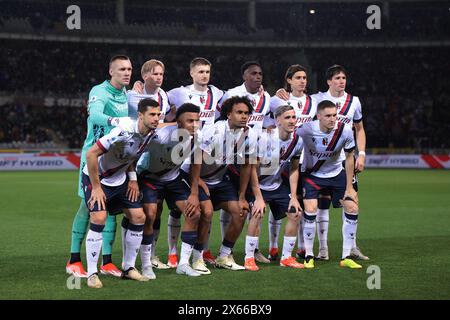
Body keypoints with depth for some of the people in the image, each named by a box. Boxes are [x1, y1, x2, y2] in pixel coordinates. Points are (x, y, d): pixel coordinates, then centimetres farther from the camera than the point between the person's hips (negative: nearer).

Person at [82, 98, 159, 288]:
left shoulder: (151, 133, -8)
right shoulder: (124, 131, -31)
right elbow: (91, 154, -30)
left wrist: (133, 179, 3)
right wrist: (96, 187, -24)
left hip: (119, 180, 7)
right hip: (95, 177, -7)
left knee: (139, 217, 0)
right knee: (99, 218, -23)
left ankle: (128, 268, 14)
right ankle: (91, 273, -14)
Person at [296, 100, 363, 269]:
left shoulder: (345, 130, -21)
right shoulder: (306, 129, -28)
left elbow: (349, 158, -6)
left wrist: (349, 187, -4)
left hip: (336, 174, 3)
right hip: (311, 174, -3)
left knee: (352, 208, -5)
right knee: (310, 210, -19)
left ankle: (346, 257, 6)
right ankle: (309, 256, -2)